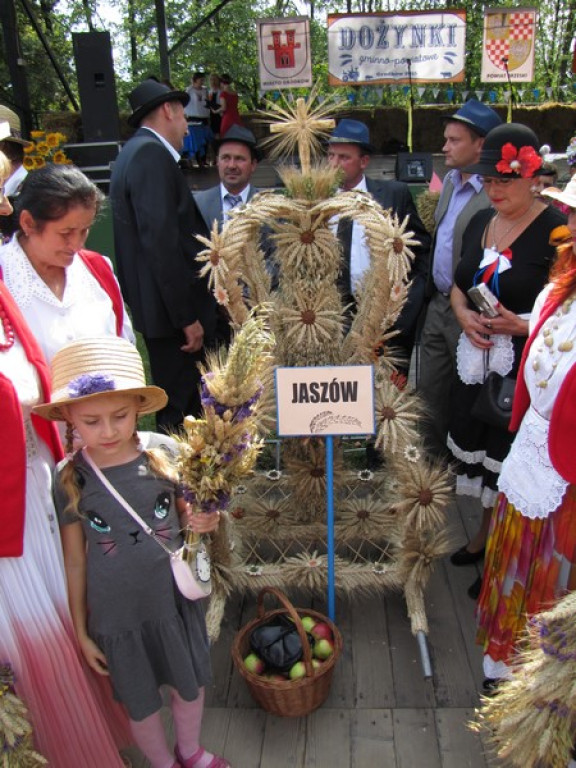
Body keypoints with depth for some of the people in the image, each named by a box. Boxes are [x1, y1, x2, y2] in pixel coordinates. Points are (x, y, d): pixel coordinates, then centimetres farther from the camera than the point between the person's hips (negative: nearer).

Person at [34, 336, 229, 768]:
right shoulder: (69, 479, -15)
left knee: (191, 686, 22)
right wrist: (80, 630, 2)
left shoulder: (164, 452, -14)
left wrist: (203, 522, -18)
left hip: (175, 600, 2)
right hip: (116, 616, -1)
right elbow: (75, 560, -4)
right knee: (142, 704, 19)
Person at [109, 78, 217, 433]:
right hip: (172, 310, -10)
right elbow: (161, 242, -23)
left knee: (181, 403, 18)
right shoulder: (152, 154, -14)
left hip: (164, 307, 10)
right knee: (181, 413, -2)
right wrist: (188, 317, -21)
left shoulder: (138, 152, 17)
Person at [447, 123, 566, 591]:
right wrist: (464, 315, -5)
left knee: (509, 457, 2)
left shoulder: (556, 228, -12)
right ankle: (485, 534, 38)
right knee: (478, 447, 15)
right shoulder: (480, 222, 9)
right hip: (476, 360, 6)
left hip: (524, 369, -6)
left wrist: (523, 325, -25)